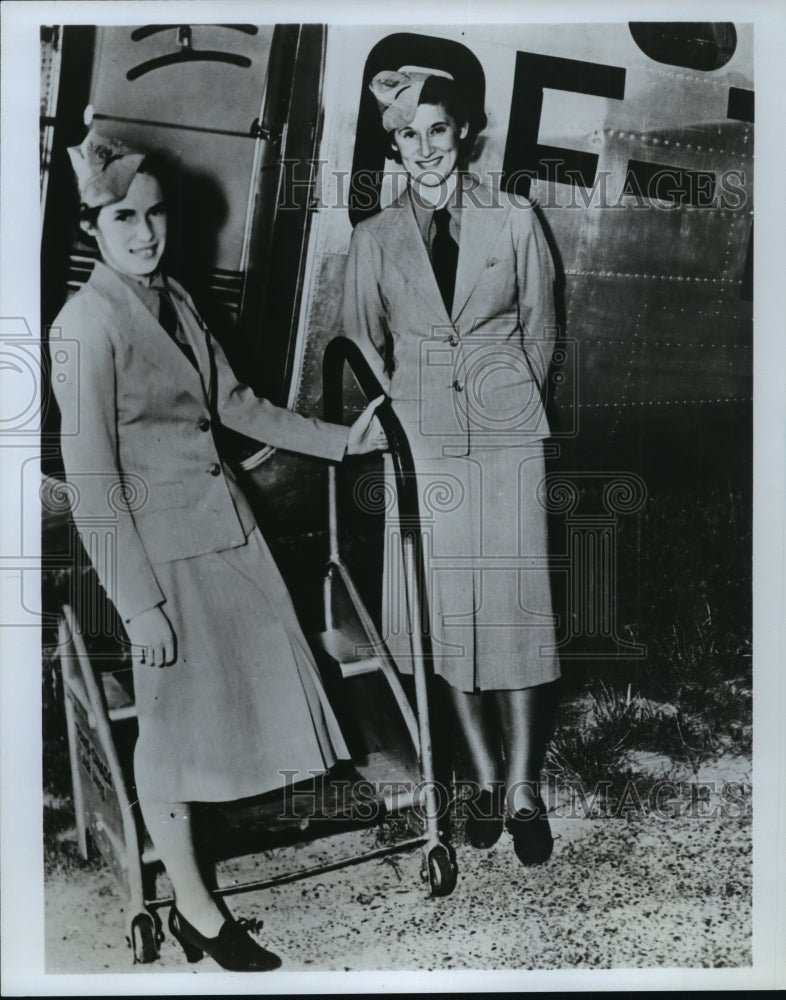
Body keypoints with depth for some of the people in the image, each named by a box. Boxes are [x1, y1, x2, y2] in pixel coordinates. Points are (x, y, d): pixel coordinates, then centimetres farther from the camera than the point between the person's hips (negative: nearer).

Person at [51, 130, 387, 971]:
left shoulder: (173, 298, 8)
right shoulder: (88, 322, -16)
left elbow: (233, 402, 14)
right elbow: (90, 477, -18)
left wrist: (337, 440, 9)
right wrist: (139, 601, -17)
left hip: (224, 520, 8)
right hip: (162, 544, -8)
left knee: (249, 689, 16)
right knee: (175, 721, 6)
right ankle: (193, 910, 25)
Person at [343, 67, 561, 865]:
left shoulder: (514, 221, 3)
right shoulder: (375, 238, 6)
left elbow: (539, 330, 11)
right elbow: (362, 345, 13)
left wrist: (509, 402, 11)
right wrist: (396, 416, 8)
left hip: (505, 433, -1)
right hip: (421, 438, 1)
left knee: (513, 608, -1)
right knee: (444, 610, 5)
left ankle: (523, 789, 12)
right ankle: (485, 775, 21)